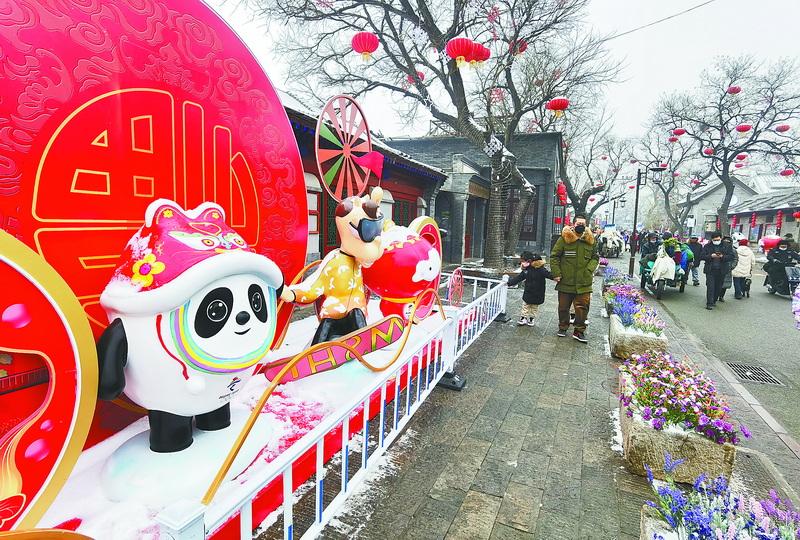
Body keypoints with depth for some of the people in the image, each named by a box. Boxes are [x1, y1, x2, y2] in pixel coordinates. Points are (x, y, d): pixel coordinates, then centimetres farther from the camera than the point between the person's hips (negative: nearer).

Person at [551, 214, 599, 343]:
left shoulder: (590, 240, 5)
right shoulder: (564, 238, -4)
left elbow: (595, 257, 15)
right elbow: (554, 256, -2)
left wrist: (590, 269, -2)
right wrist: (556, 273, -8)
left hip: (584, 283, 2)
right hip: (565, 282, -1)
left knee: (582, 308, 1)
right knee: (563, 307, 12)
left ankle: (579, 331, 16)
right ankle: (563, 327, 30)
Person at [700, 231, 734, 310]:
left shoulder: (725, 246, 5)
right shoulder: (707, 246, 3)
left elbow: (731, 256, 1)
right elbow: (702, 256, -1)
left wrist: (722, 256, -17)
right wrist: (711, 256, -17)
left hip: (721, 271, 2)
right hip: (710, 270, -2)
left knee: (718, 287, 9)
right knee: (710, 286, -8)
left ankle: (714, 301, 24)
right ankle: (709, 303, -8)